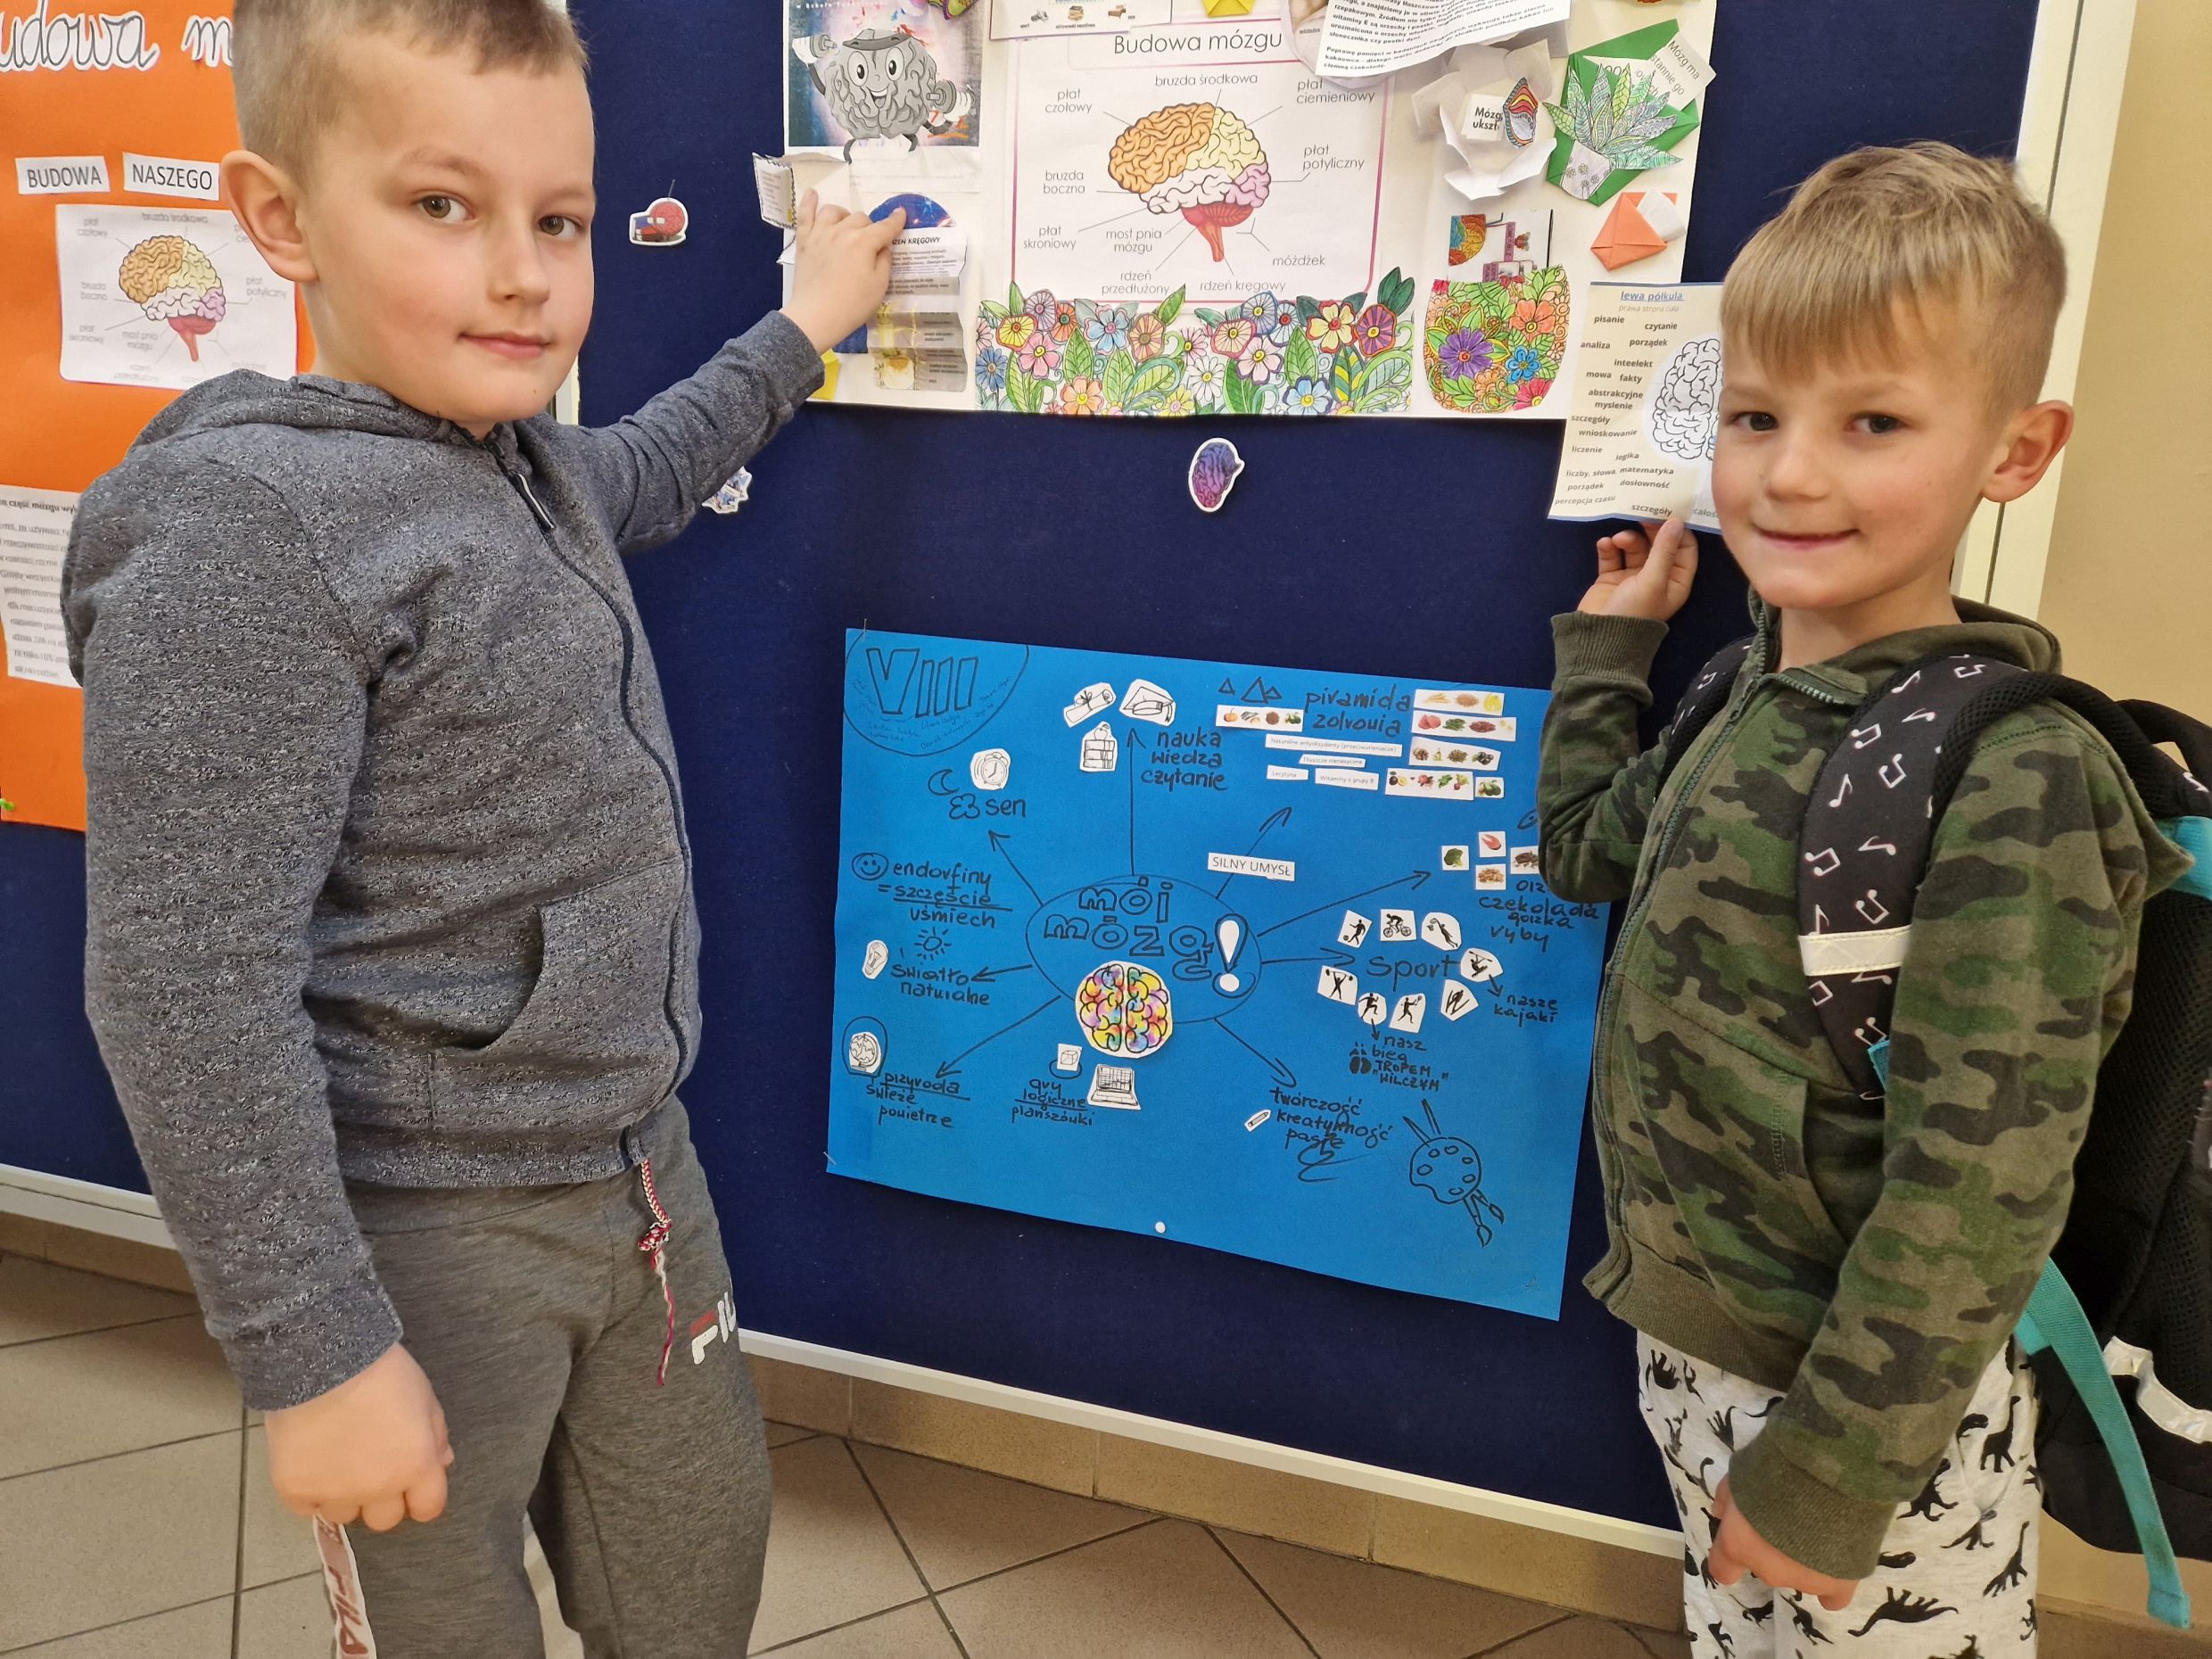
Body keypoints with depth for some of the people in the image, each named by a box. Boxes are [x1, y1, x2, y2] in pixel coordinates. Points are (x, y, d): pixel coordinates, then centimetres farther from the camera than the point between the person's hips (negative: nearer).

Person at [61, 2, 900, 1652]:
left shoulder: (536, 468, 4)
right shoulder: (249, 533, -20)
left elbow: (651, 470, 31)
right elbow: (187, 991, -22)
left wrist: (804, 325, 35)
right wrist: (316, 1353, -18)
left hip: (640, 1167, 7)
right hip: (429, 1231, -7)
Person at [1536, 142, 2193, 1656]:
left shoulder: (2011, 783, -24)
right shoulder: (1762, 700, -1)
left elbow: (1976, 1194, -23)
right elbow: (1590, 850, 17)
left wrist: (1827, 1472, -18)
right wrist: (1608, 643, 12)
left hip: (1871, 1419, -7)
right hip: (1697, 1357, 7)